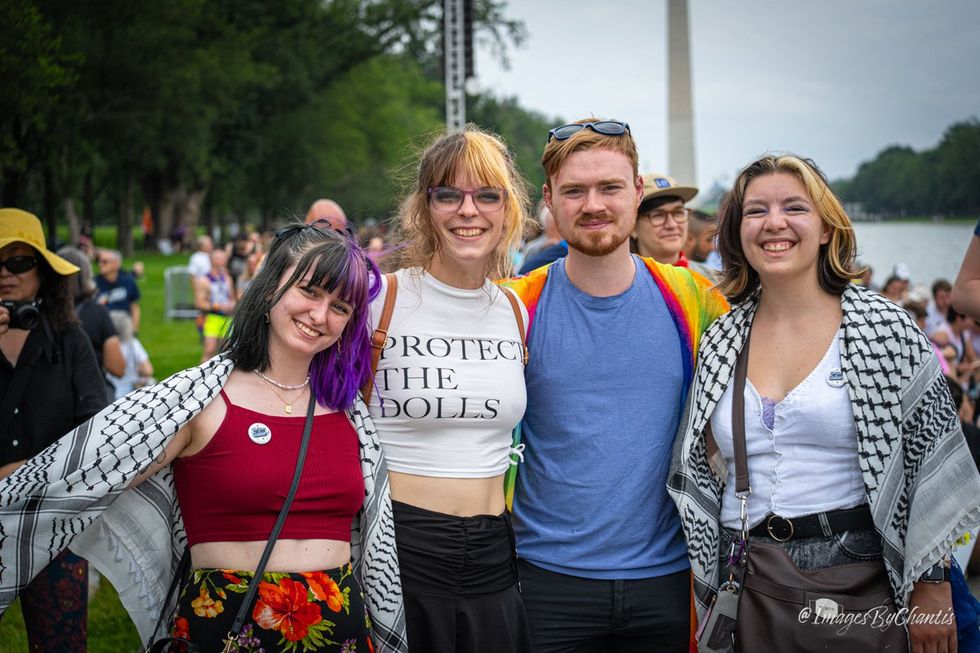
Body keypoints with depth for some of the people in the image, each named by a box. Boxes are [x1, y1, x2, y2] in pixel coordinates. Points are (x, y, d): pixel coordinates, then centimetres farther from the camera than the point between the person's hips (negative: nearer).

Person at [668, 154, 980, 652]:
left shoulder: (885, 329, -4)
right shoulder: (719, 343, 5)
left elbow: (933, 463, -5)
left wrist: (932, 590, -8)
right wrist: (710, 589, 10)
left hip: (859, 577, -2)